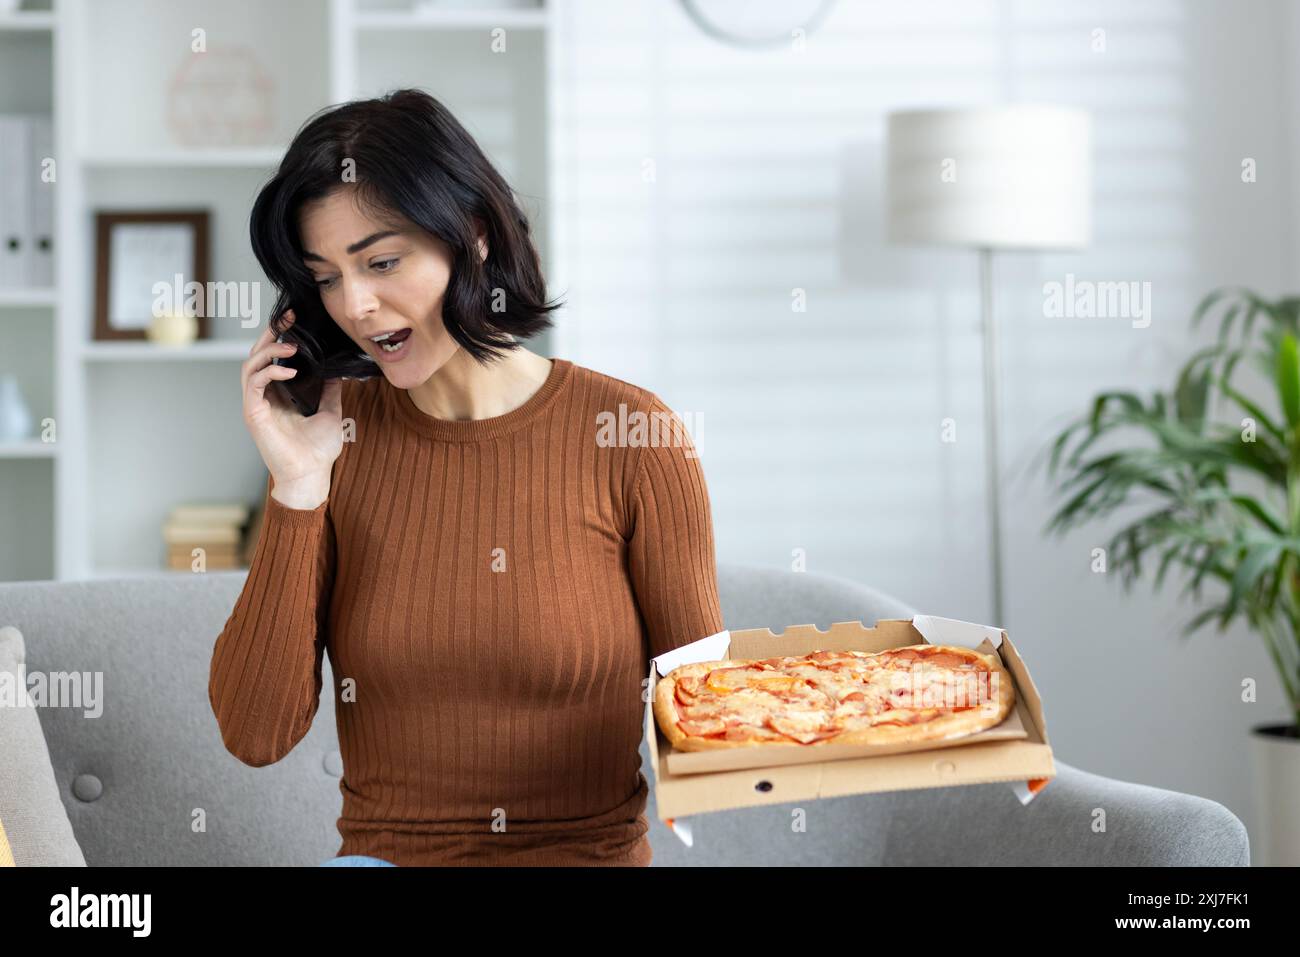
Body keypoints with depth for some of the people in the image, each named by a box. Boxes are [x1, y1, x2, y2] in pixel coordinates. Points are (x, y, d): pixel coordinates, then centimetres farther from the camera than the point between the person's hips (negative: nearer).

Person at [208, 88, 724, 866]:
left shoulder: (632, 437, -5)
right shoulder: (333, 435, 2)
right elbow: (257, 736, -4)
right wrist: (297, 491, -10)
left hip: (591, 852, 0)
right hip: (381, 852, 1)